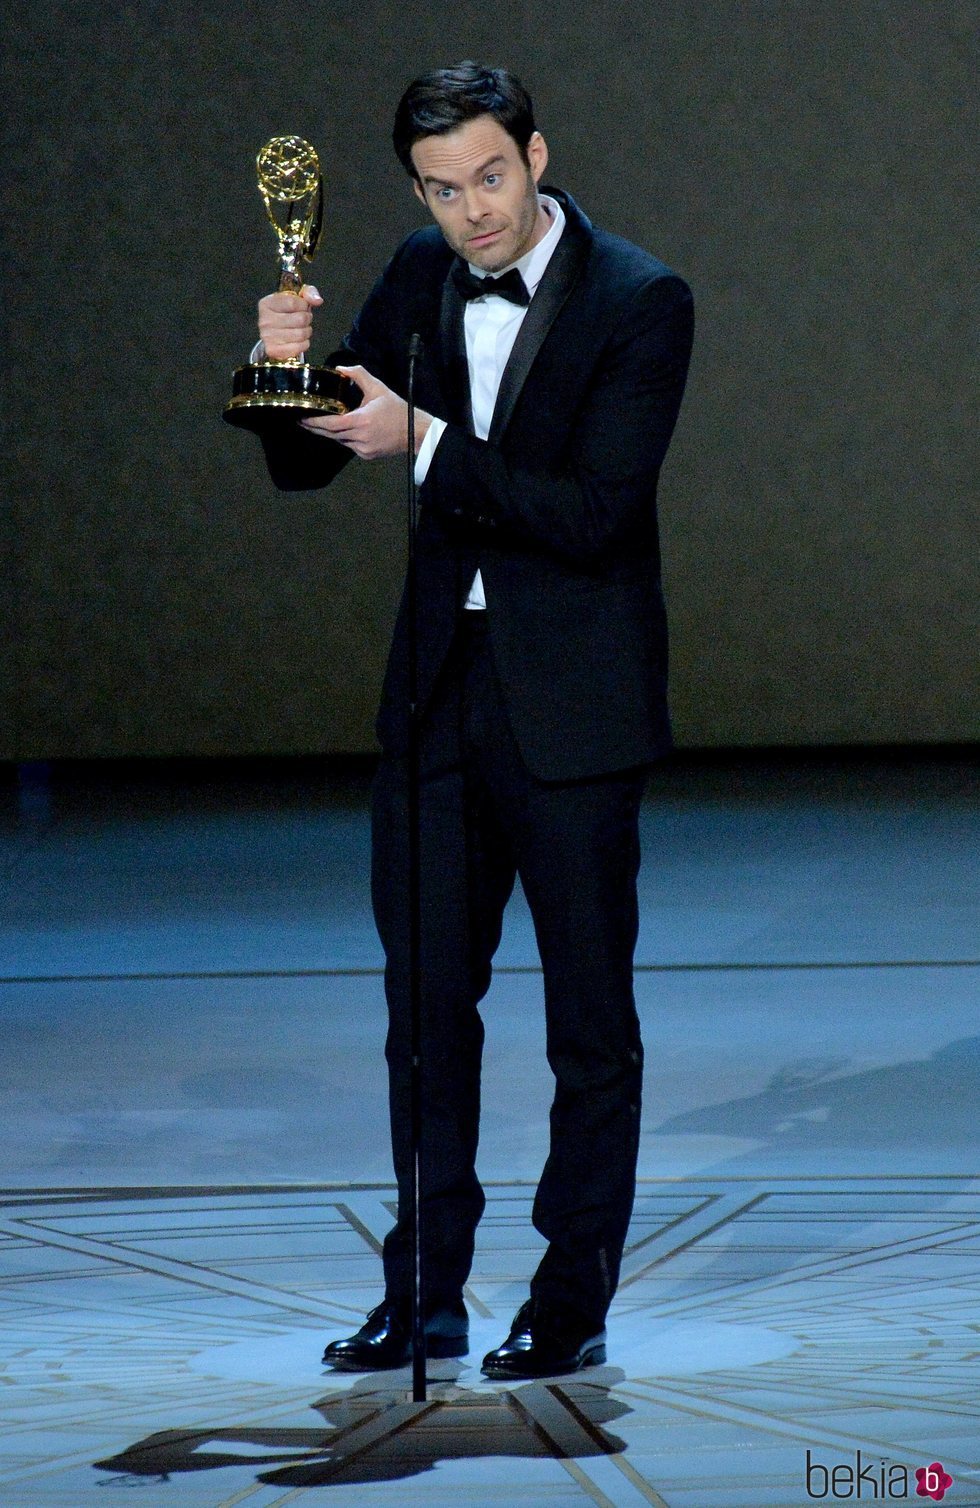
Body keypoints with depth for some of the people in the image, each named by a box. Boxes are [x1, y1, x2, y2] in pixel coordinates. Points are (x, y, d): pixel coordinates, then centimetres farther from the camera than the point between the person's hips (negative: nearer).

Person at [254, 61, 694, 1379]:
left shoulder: (640, 302, -12)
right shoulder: (420, 279, 4)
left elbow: (591, 514, -21)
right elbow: (306, 464, 7)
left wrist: (424, 441, -27)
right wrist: (291, 371, -14)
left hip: (571, 703, -5)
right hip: (441, 687, 5)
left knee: (589, 1013, 4)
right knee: (426, 997, 10)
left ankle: (576, 1297, 13)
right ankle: (427, 1292, 19)